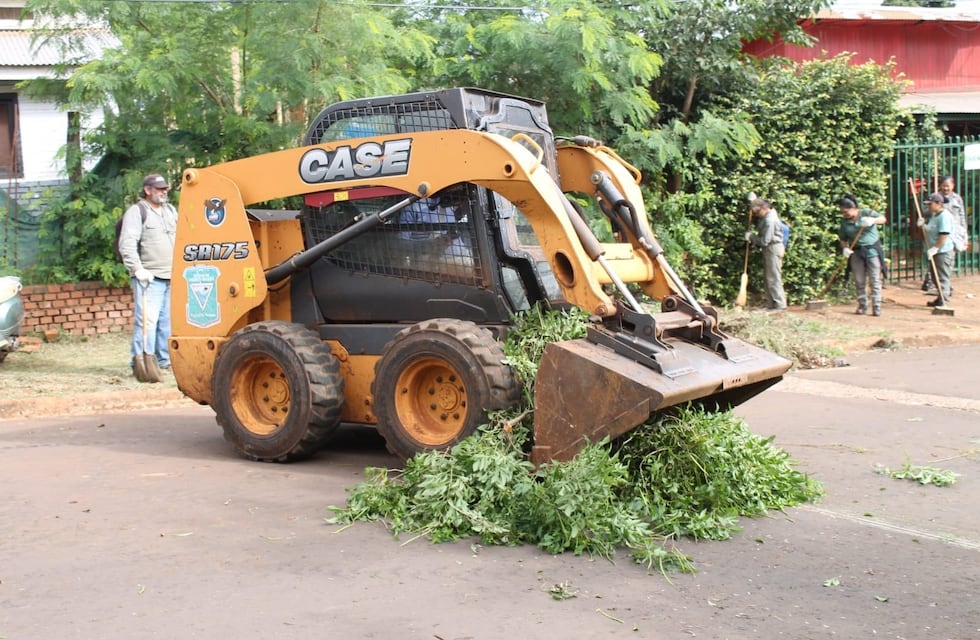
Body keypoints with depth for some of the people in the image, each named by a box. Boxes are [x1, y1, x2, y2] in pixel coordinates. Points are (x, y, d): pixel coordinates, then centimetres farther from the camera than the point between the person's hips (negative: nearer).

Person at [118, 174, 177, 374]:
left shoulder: (171, 211, 19)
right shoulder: (136, 212, -4)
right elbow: (127, 245, -13)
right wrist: (137, 269, -20)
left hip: (172, 277, 7)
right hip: (149, 278, -7)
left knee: (168, 320, 9)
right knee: (147, 320, -12)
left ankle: (165, 359, 17)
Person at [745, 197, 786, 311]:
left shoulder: (770, 220, -23)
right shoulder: (767, 215, 8)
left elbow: (765, 241, -22)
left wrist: (751, 237, -10)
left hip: (773, 248, -10)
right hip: (769, 248, 10)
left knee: (774, 278, -6)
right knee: (768, 277, 13)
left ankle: (779, 305, -3)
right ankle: (770, 304, 18)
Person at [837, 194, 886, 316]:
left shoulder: (867, 213, -4)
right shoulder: (844, 221, 4)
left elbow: (883, 219, -15)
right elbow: (843, 239, 10)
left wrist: (873, 220, -35)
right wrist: (845, 248, -10)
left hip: (872, 250, -3)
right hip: (856, 252, 3)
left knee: (874, 280, -5)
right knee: (859, 281, 4)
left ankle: (876, 307, -2)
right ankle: (862, 305, 15)